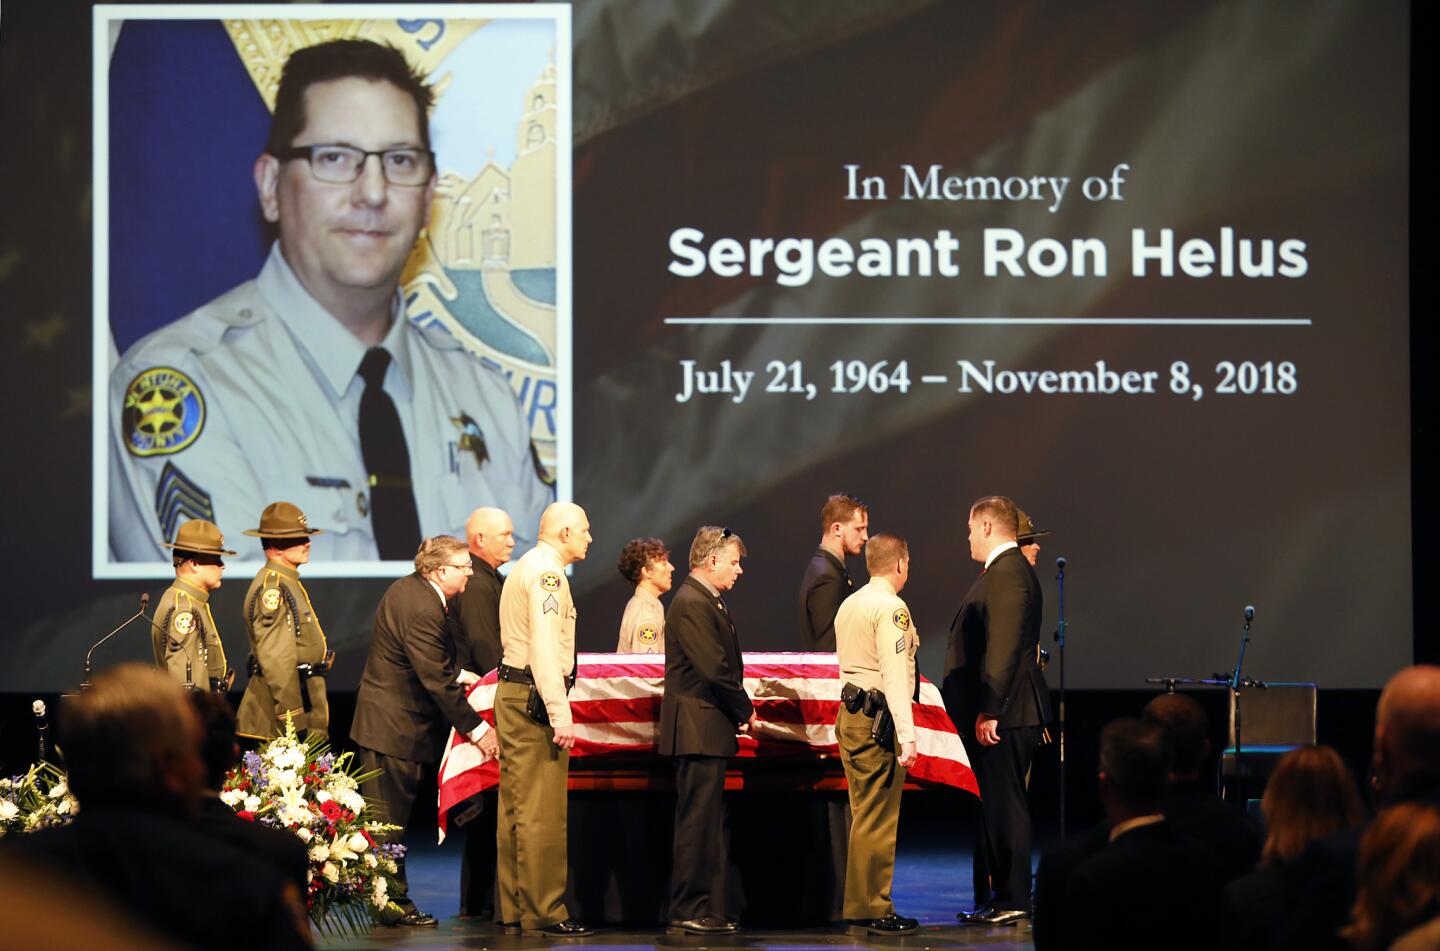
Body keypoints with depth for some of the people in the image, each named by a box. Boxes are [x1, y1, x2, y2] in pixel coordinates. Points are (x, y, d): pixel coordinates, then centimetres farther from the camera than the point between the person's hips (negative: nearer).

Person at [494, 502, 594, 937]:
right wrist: (560, 713, -24)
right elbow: (545, 646, -21)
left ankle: (513, 910, 15)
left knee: (515, 810, 12)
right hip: (535, 699, -11)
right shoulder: (546, 572, -12)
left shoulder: (523, 569, 21)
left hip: (511, 693, 11)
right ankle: (543, 913, -10)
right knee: (542, 813, -10)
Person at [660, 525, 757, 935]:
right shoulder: (691, 604, -16)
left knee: (708, 823, 13)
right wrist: (745, 711, -9)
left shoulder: (709, 602, 18)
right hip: (699, 729, -11)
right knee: (698, 821, -7)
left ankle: (708, 910, 18)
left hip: (709, 731, 11)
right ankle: (687, 912, -4)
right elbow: (715, 669, -21)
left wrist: (739, 711, 5)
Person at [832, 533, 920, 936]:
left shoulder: (848, 605, 14)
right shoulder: (890, 608, -13)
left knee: (864, 816, 15)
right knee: (878, 820, -5)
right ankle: (871, 910, -4)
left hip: (848, 715, 9)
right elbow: (894, 674, -20)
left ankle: (860, 906, 19)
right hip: (877, 720, -9)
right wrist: (906, 735, -24)